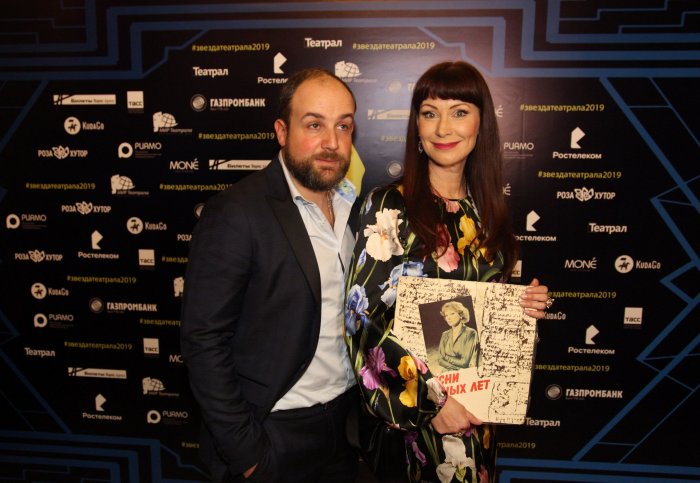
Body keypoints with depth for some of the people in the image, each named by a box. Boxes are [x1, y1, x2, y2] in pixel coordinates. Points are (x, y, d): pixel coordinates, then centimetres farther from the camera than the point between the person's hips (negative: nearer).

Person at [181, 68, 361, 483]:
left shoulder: (355, 204, 0)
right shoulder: (236, 213, -19)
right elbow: (204, 341, -17)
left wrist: (366, 409, 2)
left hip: (346, 422, 6)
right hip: (274, 435, -5)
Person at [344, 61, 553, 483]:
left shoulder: (487, 210, 2)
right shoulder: (389, 206, -15)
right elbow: (364, 319, -17)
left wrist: (522, 306, -7)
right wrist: (430, 398, -18)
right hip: (408, 408, -5)